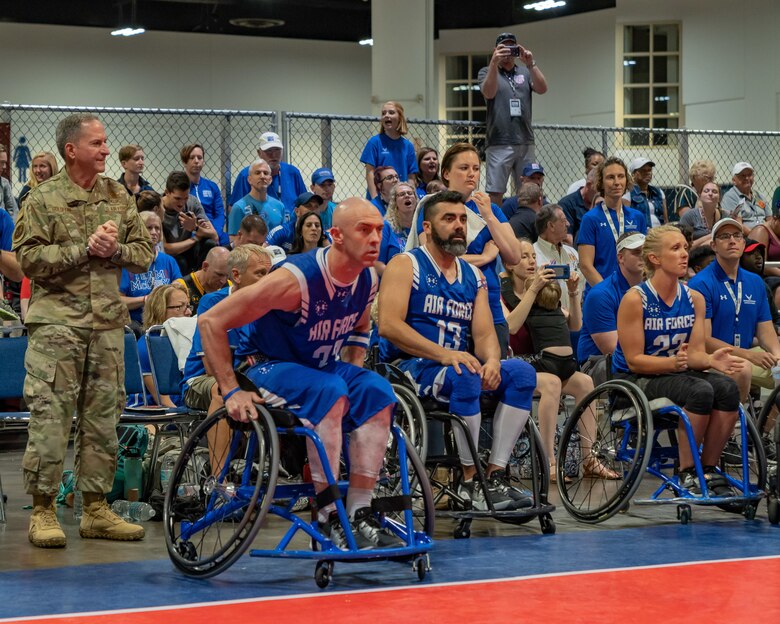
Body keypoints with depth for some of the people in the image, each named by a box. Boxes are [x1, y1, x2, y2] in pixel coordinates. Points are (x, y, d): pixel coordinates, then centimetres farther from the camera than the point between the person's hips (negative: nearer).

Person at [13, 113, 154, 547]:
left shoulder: (120, 197, 12)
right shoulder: (44, 199, -1)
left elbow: (145, 254, 12)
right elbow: (29, 258, -9)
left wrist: (115, 250, -8)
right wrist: (85, 249, -15)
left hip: (108, 321, 4)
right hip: (56, 320, -4)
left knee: (103, 417, 7)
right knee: (50, 416, -6)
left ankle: (96, 508, 15)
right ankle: (43, 511, 0)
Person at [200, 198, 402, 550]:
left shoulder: (368, 280, -5)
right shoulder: (297, 279, -27)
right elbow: (211, 322, -25)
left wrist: (353, 371, 4)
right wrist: (231, 392, -26)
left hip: (319, 366, 7)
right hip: (269, 367, -7)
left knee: (378, 393, -19)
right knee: (330, 392, -34)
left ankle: (359, 514, -18)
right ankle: (328, 517, -30)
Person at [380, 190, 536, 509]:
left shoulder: (474, 276, 17)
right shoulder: (405, 265, -2)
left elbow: (484, 333, 9)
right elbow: (388, 326, -16)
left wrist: (492, 361, -17)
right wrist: (444, 355, -26)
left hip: (457, 364, 7)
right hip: (407, 369, -7)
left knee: (522, 373, -15)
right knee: (463, 376, -36)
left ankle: (495, 476, -18)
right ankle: (469, 481, -25)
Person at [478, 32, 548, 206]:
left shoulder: (525, 72, 15)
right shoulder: (487, 72, 8)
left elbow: (542, 88, -2)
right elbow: (489, 92, -13)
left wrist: (530, 63, -15)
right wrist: (494, 62, -24)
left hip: (525, 143, 3)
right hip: (499, 144, -3)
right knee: (495, 193, -7)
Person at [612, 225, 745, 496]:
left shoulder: (694, 298, 5)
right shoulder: (635, 299, -12)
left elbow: (695, 352, 1)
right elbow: (634, 360, -14)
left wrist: (711, 360, -23)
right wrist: (673, 362, -31)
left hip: (675, 372, 6)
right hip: (634, 381, -6)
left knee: (727, 387, -23)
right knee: (700, 391, -32)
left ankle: (709, 470, -12)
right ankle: (687, 472, -19)